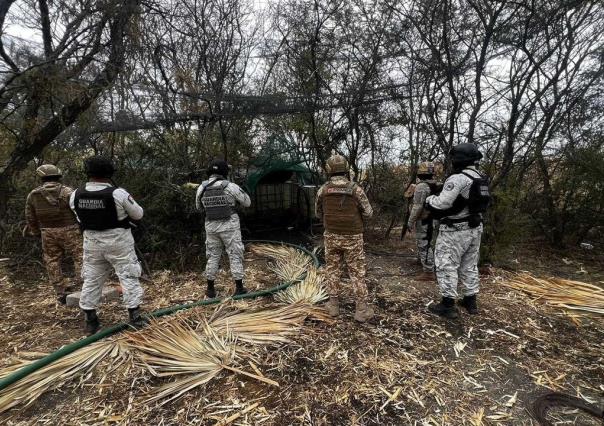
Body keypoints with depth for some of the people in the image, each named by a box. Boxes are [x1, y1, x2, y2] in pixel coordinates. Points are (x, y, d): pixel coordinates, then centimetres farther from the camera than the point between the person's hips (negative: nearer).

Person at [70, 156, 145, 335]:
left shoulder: (75, 195, -4)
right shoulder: (118, 193, -18)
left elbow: (80, 217, 11)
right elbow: (138, 214, -7)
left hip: (92, 242, 4)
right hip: (118, 241, -4)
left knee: (92, 279, 16)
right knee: (128, 276, 5)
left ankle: (90, 320, 25)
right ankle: (135, 316, 8)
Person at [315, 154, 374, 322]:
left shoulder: (323, 190, -5)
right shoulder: (356, 189, -13)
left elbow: (318, 213, 7)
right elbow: (368, 213, -5)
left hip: (332, 236, 2)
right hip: (352, 237, -2)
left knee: (332, 269, 15)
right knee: (357, 272, 7)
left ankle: (333, 304, 23)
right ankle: (362, 308, 12)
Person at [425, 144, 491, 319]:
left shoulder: (457, 178, -20)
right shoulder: (482, 179, 10)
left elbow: (442, 203, -24)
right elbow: (480, 204, 16)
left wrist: (429, 199, -4)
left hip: (455, 231, -9)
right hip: (475, 229, 9)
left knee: (447, 266, 0)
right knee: (469, 266, 18)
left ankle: (448, 305, 5)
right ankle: (471, 301, 28)